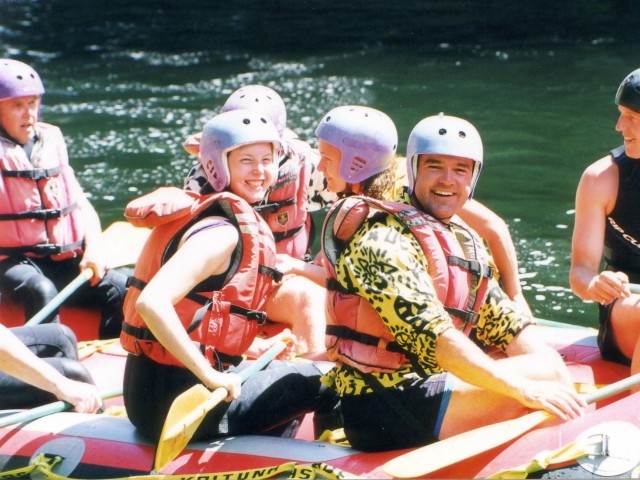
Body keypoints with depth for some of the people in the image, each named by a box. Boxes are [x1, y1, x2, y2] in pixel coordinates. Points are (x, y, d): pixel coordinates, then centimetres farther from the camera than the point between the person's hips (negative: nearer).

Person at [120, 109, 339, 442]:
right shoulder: (222, 232, -18)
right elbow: (152, 303, -32)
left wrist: (253, 347, 15)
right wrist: (211, 376, -27)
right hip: (173, 400, -10)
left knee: (288, 375, 29)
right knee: (325, 382, 1)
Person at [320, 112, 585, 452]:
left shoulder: (465, 242, 16)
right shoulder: (384, 238, -13)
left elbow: (506, 321, 11)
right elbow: (431, 334, -24)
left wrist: (551, 366, -9)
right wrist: (522, 388, -27)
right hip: (381, 408, -9)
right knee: (548, 377, -20)